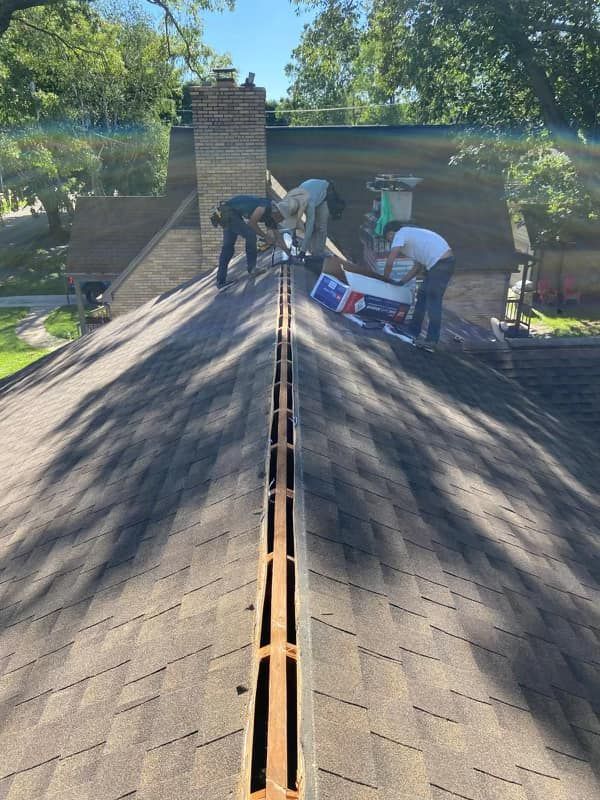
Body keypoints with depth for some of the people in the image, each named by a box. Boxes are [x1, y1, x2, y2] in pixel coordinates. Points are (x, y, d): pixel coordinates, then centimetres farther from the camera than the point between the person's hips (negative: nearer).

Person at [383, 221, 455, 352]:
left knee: (433, 302, -6)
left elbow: (389, 262, -9)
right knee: (422, 296, 17)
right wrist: (401, 282, 26)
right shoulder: (411, 234, 25)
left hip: (440, 264, -9)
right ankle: (412, 331, 26)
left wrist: (386, 278, 7)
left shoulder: (400, 234, -2)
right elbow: (417, 267, 25)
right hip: (440, 263, 9)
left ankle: (431, 342, -3)